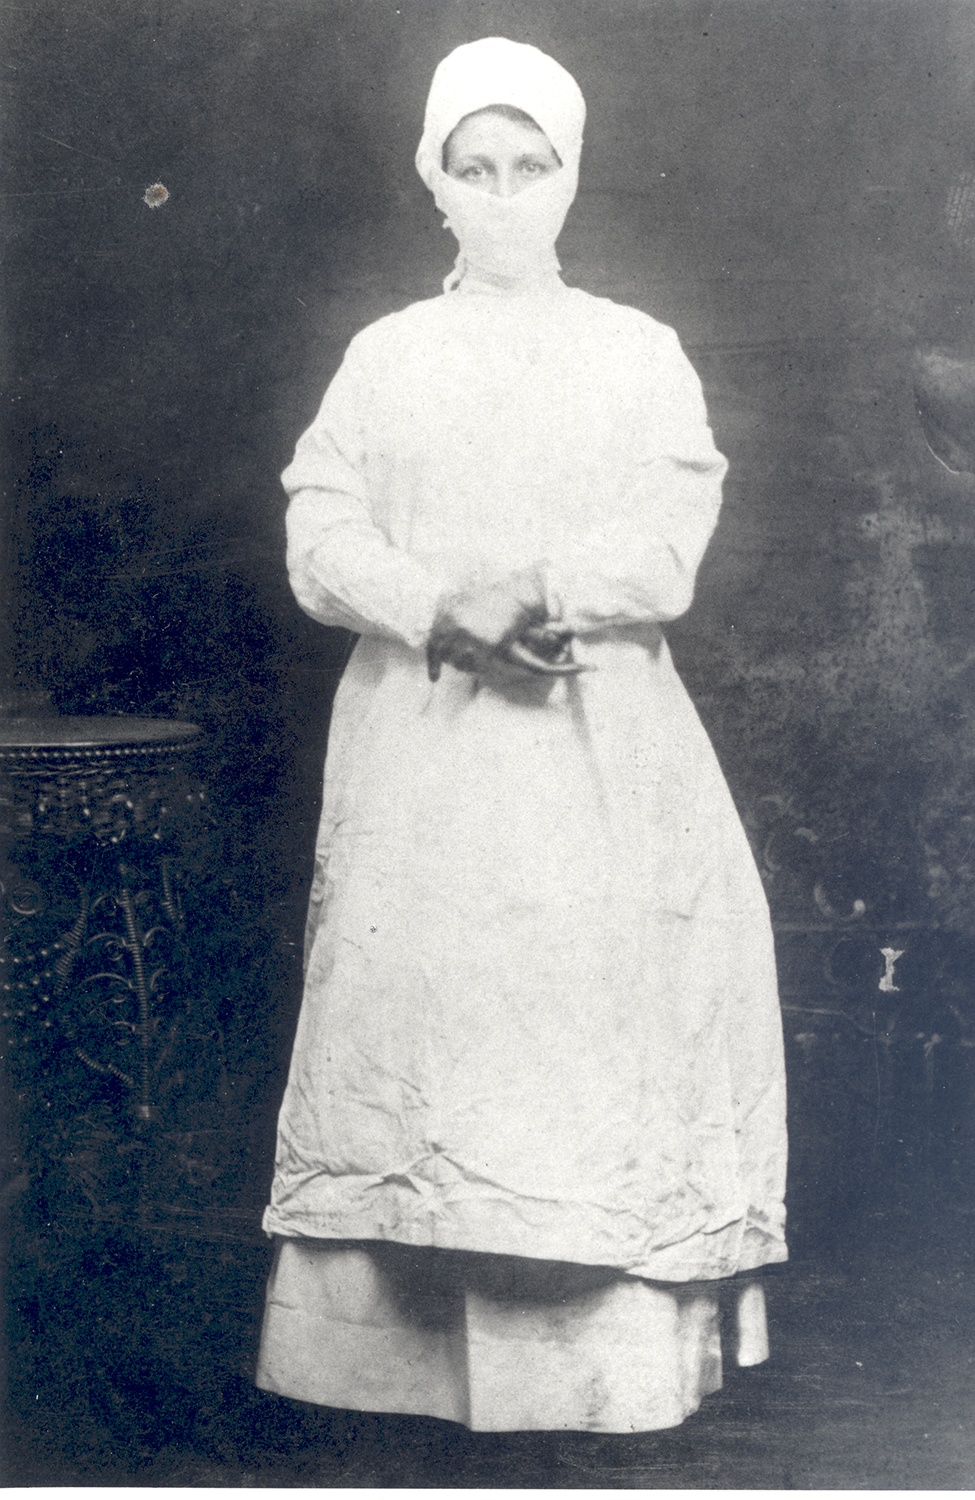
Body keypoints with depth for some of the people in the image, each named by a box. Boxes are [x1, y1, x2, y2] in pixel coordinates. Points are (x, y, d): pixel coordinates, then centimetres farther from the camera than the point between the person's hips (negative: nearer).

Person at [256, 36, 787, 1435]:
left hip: (600, 750, -1)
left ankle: (615, 1354, 5)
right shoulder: (385, 355, 12)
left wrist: (532, 590, -17)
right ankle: (406, 1334, 10)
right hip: (420, 746, 1)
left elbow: (663, 557, -2)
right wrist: (449, 608, -16)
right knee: (414, 1002, -1)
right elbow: (323, 543, 0)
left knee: (601, 1001, -5)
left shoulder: (642, 353, 9)